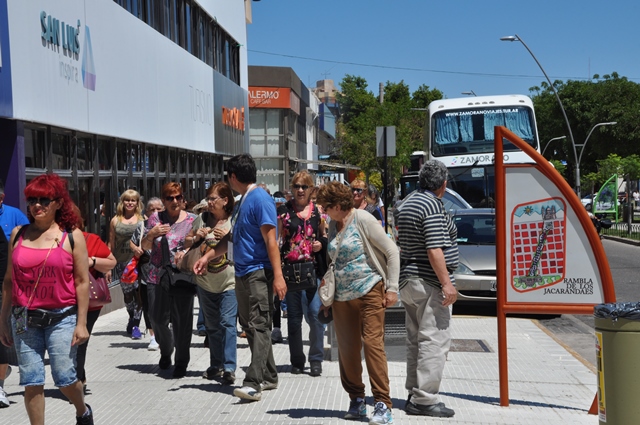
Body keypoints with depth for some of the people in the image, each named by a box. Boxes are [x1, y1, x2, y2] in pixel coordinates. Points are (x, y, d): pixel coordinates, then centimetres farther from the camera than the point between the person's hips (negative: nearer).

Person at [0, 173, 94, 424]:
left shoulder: (72, 236, -2)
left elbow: (82, 282, -3)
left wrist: (81, 323, -7)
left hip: (61, 318, -3)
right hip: (24, 319, 3)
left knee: (64, 377, 0)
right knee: (31, 381, 2)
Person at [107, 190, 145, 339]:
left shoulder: (143, 220, 5)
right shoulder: (115, 221, 8)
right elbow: (111, 244, 8)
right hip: (122, 262, 2)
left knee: (138, 292, -11)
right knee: (127, 293, 9)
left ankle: (135, 325, -3)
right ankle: (132, 318, 32)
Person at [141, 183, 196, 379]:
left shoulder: (192, 220, 3)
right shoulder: (156, 218, 7)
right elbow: (145, 247, 12)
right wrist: (151, 234, -7)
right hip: (157, 277, 2)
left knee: (182, 320, -2)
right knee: (158, 319, 7)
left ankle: (181, 362, 12)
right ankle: (166, 351, 35)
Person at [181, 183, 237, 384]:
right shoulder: (202, 219, 6)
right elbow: (187, 243, 15)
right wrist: (196, 237, -6)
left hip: (229, 282, -4)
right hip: (205, 282, 4)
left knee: (227, 322, -11)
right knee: (212, 326, 12)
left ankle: (229, 367, -9)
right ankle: (216, 365, 22)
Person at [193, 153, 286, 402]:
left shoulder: (260, 199, -12)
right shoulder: (242, 201, 16)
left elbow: (271, 240, -18)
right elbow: (232, 237, 25)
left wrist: (278, 276, -23)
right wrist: (207, 257, 22)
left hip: (258, 272, -10)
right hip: (242, 272, 10)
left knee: (258, 326, -11)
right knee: (250, 326, 13)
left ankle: (254, 383, -15)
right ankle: (268, 377, 22)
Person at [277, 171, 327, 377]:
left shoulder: (318, 211, 8)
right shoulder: (284, 210, 5)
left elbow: (326, 236, 18)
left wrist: (321, 243, -5)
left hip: (314, 269, 0)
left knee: (315, 313, -7)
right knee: (294, 316, 6)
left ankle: (316, 359, 5)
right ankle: (297, 360, 18)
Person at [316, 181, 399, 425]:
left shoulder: (363, 220, -8)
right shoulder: (333, 225, 12)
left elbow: (391, 252, -8)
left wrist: (392, 288, -11)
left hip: (370, 291, -6)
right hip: (342, 296, 7)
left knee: (373, 343, -13)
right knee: (347, 349, 6)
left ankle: (382, 405, -10)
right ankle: (356, 400, 20)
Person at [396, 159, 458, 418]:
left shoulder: (408, 205, 15)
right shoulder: (433, 206, -14)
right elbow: (434, 250, -21)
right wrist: (446, 283, -19)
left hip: (409, 281, 10)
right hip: (429, 284, -10)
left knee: (415, 341, 13)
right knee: (435, 341, -6)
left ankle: (414, 395, 18)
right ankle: (425, 399, -5)